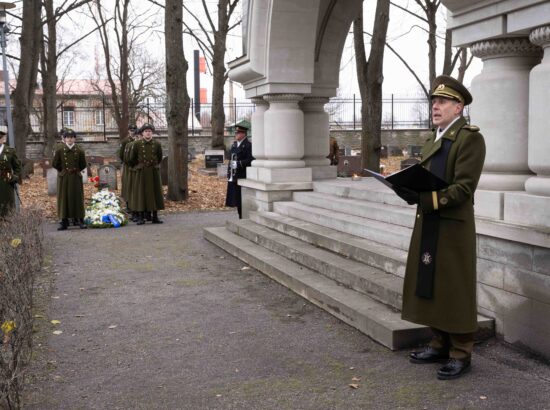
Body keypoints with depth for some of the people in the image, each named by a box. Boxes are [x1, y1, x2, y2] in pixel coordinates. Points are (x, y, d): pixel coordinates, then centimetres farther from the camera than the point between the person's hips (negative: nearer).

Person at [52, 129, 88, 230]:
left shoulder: (80, 151, -1)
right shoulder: (59, 150, -2)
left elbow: (83, 165, 8)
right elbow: (54, 164, 3)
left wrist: (75, 170, 3)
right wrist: (63, 170, 4)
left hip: (76, 178, 0)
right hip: (63, 179, 0)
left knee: (78, 198, 3)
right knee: (64, 199, 3)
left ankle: (79, 220, 10)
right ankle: (64, 222, 8)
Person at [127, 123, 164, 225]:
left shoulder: (157, 144, -1)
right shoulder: (136, 144, -6)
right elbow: (131, 159, 7)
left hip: (154, 173, 2)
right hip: (141, 173, -2)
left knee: (155, 193, 5)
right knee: (141, 194, -1)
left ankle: (155, 217, 12)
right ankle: (140, 217, 2)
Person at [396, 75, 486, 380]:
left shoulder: (470, 138, -9)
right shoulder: (432, 141, 19)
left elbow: (463, 188, -18)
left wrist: (429, 199, -29)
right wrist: (406, 188, -2)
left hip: (453, 228, -8)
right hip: (427, 226, 8)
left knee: (455, 291, 0)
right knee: (430, 287, 13)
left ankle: (460, 355, 10)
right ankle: (439, 345, 25)